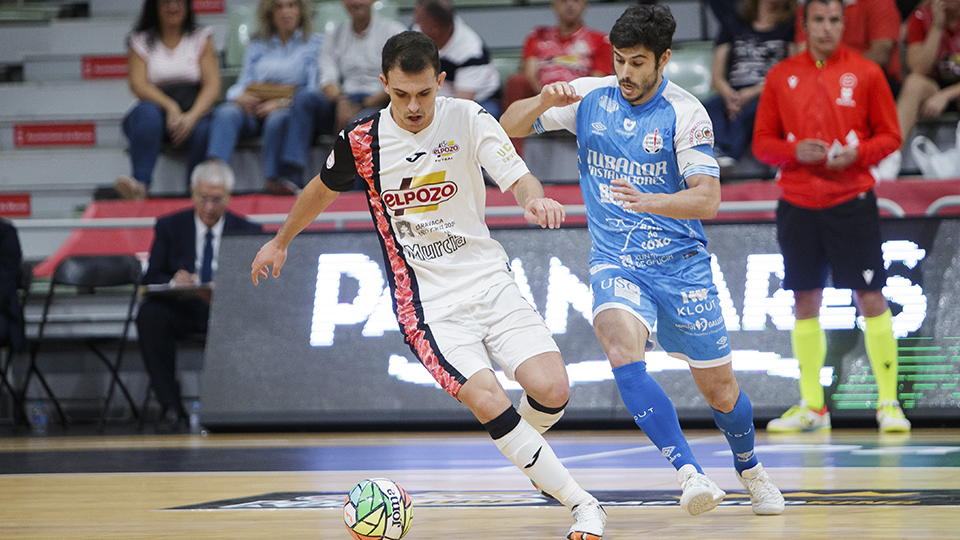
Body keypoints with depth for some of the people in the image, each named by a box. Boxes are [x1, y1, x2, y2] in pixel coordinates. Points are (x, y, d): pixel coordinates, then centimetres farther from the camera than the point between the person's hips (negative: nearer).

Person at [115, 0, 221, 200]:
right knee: (147, 112, -36)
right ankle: (140, 182, -48)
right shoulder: (142, 41, 13)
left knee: (204, 130, -34)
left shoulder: (201, 38, 14)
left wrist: (192, 116, -17)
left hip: (193, 113, 0)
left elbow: (212, 85, 2)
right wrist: (170, 106, -20)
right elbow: (138, 84, -2)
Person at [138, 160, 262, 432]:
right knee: (149, 313, -34)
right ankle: (171, 407, -30)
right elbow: (151, 277, 3)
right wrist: (173, 282, -23)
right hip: (181, 309, 1)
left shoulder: (248, 232, 11)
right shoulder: (170, 227, 11)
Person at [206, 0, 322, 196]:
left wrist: (283, 102, -15)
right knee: (226, 112, -31)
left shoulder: (314, 44, 13)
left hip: (290, 109, -3)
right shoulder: (258, 46, 25)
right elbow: (243, 83, 18)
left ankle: (275, 179, -42)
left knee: (278, 119, -39)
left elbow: (315, 89, 1)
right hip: (254, 109, 3)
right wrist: (240, 96, -8)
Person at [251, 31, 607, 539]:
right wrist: (280, 241, 30)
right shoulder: (361, 140, -5)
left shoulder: (466, 119, -5)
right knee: (488, 402, -23)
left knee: (551, 390, -16)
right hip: (427, 301, -1)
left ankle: (519, 446, 22)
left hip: (490, 280, 2)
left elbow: (518, 178, -14)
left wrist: (534, 198, -38)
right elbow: (321, 189, 16)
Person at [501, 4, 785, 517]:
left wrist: (647, 201, -37)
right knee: (623, 347, -31)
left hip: (681, 262, -1)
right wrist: (543, 101, -21)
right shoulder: (588, 97, -1)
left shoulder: (685, 113, -11)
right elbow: (509, 126, 0)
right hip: (615, 261, 1)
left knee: (719, 391, 7)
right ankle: (689, 474, -32)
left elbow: (708, 199, -19)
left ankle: (750, 469, 39)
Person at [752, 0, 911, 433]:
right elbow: (762, 141, 8)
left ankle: (888, 404, 1)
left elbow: (890, 135, 3)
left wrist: (856, 153, -15)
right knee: (805, 303, 5)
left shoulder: (866, 73, 1)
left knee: (871, 300, -5)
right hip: (798, 205, 2)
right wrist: (796, 151, -11)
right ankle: (811, 407, 14)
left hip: (852, 201, -2)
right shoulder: (781, 77, 7)